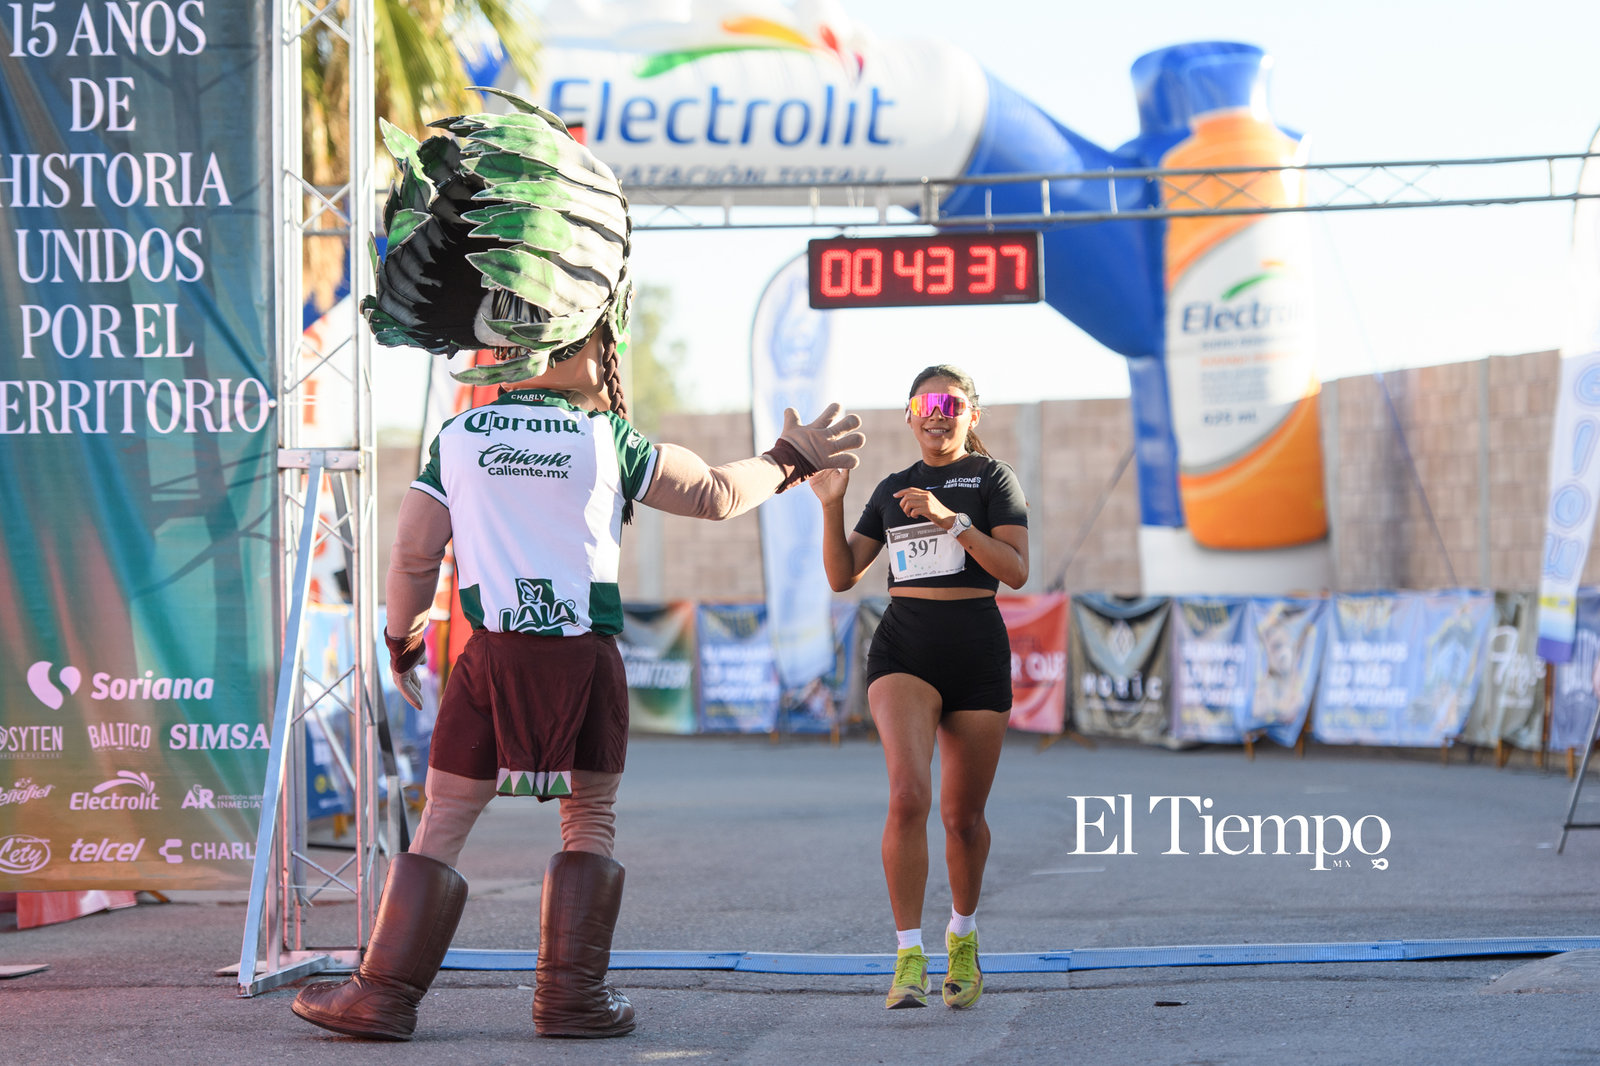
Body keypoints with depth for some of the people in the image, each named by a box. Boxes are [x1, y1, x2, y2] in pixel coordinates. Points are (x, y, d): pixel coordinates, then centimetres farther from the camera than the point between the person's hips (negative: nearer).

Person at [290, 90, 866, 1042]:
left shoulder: (457, 441, 3)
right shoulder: (606, 441, -1)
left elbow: (415, 555, 2)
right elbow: (717, 494, 6)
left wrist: (402, 641, 17)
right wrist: (793, 459, 22)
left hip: (492, 650, 1)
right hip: (584, 651, -1)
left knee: (446, 820, 4)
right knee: (591, 822, 10)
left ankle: (386, 992, -1)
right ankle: (572, 992, 5)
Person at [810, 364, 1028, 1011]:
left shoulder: (991, 478, 4)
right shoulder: (891, 490, 15)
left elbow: (1016, 571, -9)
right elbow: (842, 577, 12)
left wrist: (949, 518, -18)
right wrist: (831, 505, -1)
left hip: (977, 652, -1)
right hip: (903, 650, 1)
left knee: (963, 815, 6)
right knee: (909, 796, -21)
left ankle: (964, 934, 33)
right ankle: (909, 958, -17)